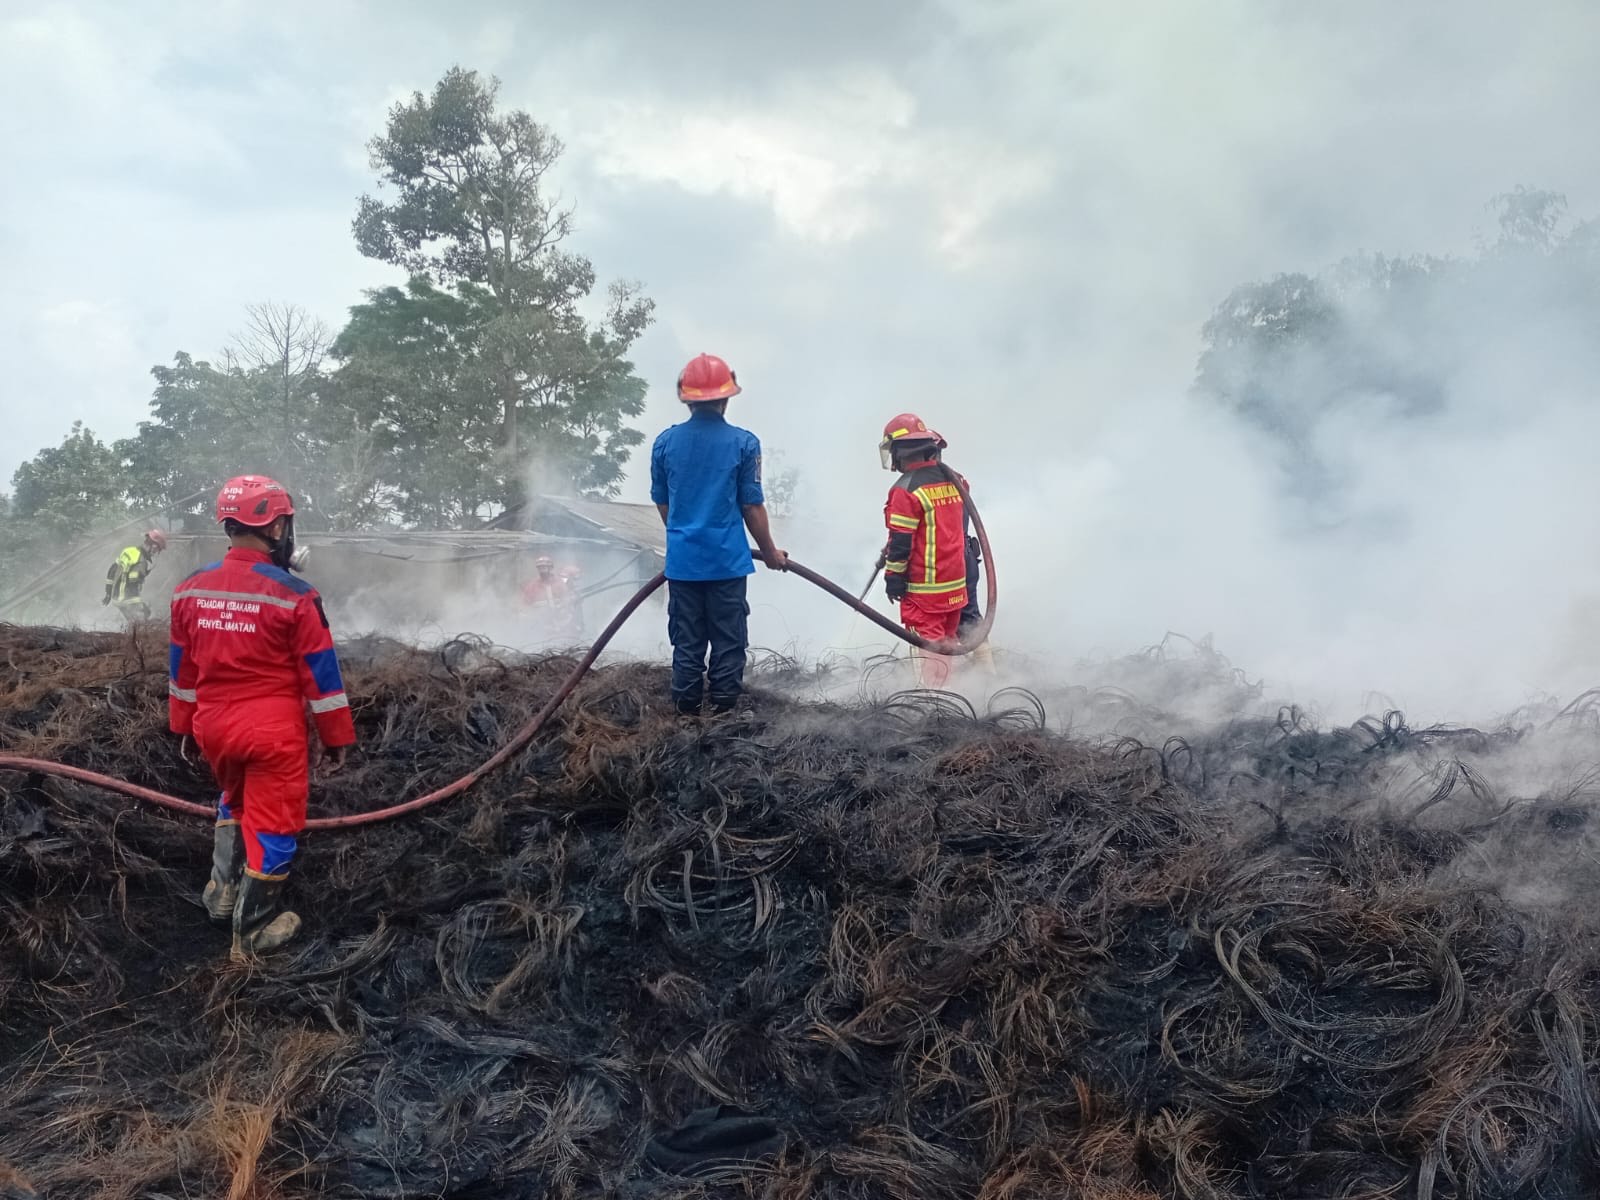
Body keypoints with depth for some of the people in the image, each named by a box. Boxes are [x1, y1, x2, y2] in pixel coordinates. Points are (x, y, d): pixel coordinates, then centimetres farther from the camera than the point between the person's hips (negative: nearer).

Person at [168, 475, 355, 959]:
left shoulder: (191, 589, 0)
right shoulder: (293, 595, -17)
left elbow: (182, 668, 10)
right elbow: (321, 673, -11)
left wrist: (184, 723, 22)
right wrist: (337, 736, -2)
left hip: (214, 726, 6)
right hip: (274, 731, -6)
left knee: (235, 802, 31)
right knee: (272, 824, 8)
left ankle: (222, 895, 35)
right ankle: (254, 930, 17)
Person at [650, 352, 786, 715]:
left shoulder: (665, 442, 1)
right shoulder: (744, 443, -8)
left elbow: (662, 503, 11)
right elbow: (752, 507, -5)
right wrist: (770, 553, 8)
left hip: (681, 560, 3)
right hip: (728, 561, -3)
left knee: (686, 643, 11)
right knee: (728, 643, 6)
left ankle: (686, 714, 15)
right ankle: (724, 712, 9)